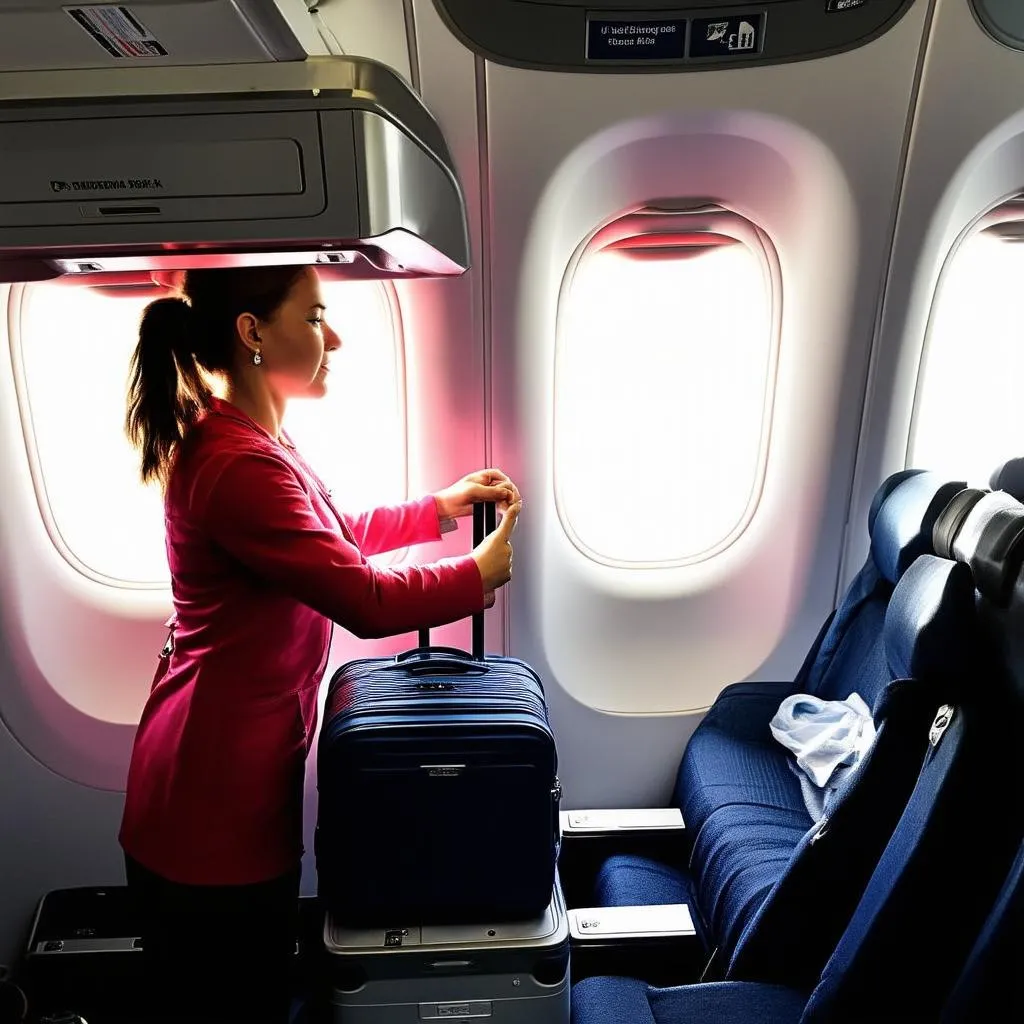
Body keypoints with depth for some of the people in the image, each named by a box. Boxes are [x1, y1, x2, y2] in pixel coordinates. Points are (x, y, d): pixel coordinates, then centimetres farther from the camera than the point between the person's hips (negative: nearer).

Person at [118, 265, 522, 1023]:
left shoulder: (254, 439, 7)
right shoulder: (237, 463, -27)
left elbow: (341, 535, 17)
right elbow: (366, 599, -28)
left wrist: (443, 506, 9)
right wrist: (482, 572, -12)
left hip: (239, 770, 10)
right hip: (212, 797, -10)